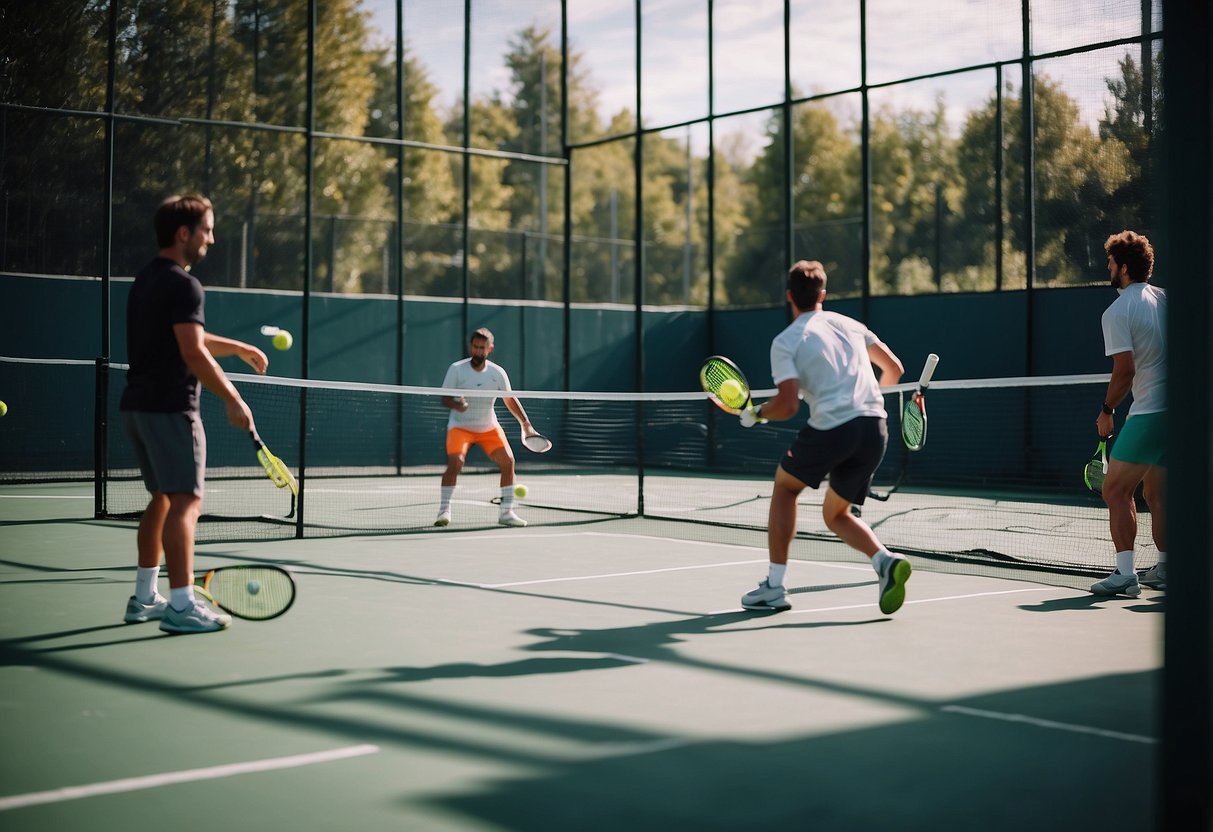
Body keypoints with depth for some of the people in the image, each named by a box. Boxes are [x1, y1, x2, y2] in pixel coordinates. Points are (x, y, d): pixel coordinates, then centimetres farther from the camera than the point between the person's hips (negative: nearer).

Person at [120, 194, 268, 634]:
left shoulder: (146, 280, 17)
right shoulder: (183, 284, -14)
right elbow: (193, 352, -21)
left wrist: (239, 348, 28)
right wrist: (232, 399, -18)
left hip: (138, 404, 10)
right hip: (170, 407, -10)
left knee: (162, 498, 16)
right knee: (185, 501, -10)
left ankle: (144, 598, 20)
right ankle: (181, 606, -14)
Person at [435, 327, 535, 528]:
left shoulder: (497, 373, -5)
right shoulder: (456, 369, -12)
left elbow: (510, 400, 5)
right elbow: (445, 399, -13)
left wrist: (526, 423, 1)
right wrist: (456, 405, -35)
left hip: (489, 427, 3)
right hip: (460, 426, -3)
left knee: (508, 462, -8)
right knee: (455, 463, -24)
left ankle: (506, 512, 5)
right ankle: (444, 511, -13)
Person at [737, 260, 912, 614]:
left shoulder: (785, 342, 2)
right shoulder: (849, 324, 19)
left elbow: (788, 405, -9)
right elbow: (894, 368, 23)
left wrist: (756, 413, 11)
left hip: (832, 427, -5)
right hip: (875, 427, 5)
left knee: (784, 487, 21)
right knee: (836, 515, 21)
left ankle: (774, 587, 16)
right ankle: (885, 560, -7)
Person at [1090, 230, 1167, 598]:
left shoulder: (1117, 312, -9)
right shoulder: (1165, 299, 12)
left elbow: (1124, 370, -16)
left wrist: (1106, 411, -3)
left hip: (1148, 413, -8)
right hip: (1179, 407, 8)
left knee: (1116, 490, -3)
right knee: (1157, 494, 17)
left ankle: (1125, 573, -10)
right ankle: (1163, 568, 22)